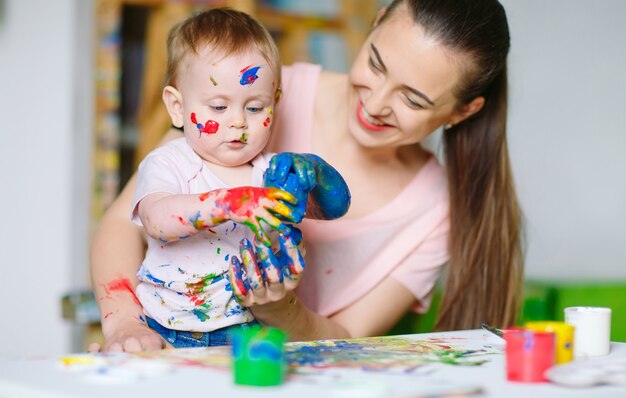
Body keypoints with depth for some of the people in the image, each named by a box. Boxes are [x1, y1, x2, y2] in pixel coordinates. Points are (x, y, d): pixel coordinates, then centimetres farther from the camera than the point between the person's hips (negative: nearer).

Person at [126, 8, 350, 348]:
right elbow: (157, 219, -23)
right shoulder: (167, 165, -3)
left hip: (247, 331, 3)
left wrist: (313, 172, -17)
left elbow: (336, 205, 4)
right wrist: (229, 204, -37)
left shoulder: (273, 173, 9)